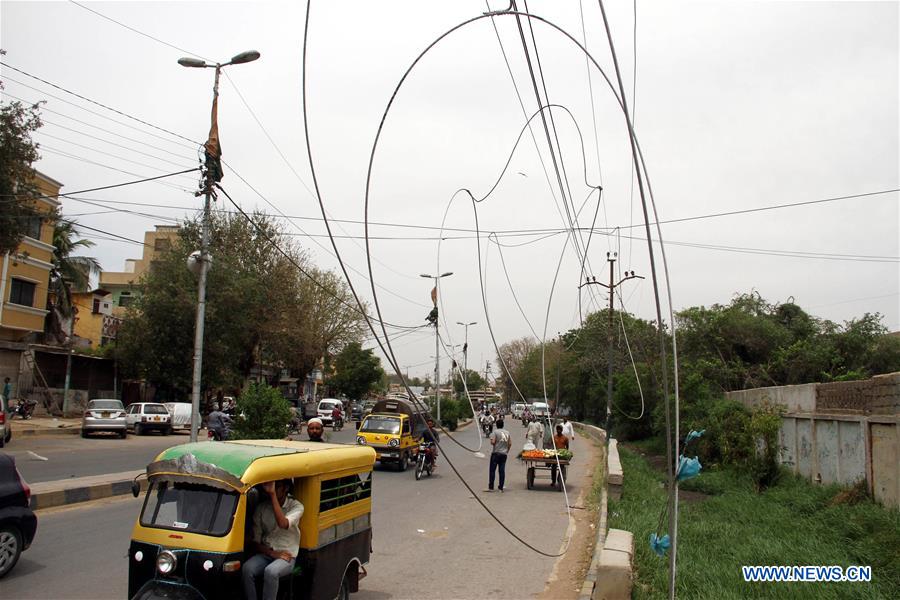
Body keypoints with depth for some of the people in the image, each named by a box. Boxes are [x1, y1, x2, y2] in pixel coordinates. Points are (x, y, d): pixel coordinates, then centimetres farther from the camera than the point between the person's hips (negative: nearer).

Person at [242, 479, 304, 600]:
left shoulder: (296, 506, -5)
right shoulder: (262, 507, 5)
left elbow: (283, 524, -27)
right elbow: (255, 541, 6)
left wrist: (273, 494, -26)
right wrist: (272, 553, -12)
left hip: (287, 555, -3)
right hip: (265, 553, 3)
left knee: (270, 571, -33)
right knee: (247, 569, -27)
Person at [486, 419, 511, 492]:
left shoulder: (495, 432, -8)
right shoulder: (507, 432, 9)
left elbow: (493, 442, -18)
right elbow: (509, 444, 10)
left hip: (496, 453, -5)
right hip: (504, 454, 5)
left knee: (492, 470, 0)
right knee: (502, 471, 6)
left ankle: (491, 487, -1)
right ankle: (501, 488, 8)